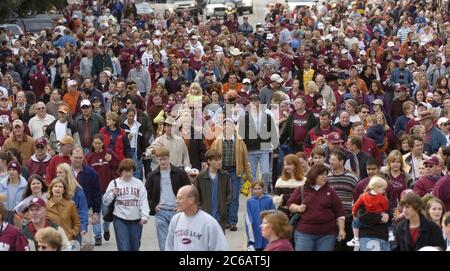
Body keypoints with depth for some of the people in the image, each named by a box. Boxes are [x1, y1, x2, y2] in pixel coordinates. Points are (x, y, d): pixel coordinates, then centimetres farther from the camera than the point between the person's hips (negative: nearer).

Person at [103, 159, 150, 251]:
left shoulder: (139, 183, 4)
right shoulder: (114, 183, 2)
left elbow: (144, 201, 0)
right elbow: (105, 201, 3)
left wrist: (145, 215, -12)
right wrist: (113, 194, -16)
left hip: (136, 220, 2)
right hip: (120, 219, -2)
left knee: (134, 247, 12)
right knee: (124, 247, -8)